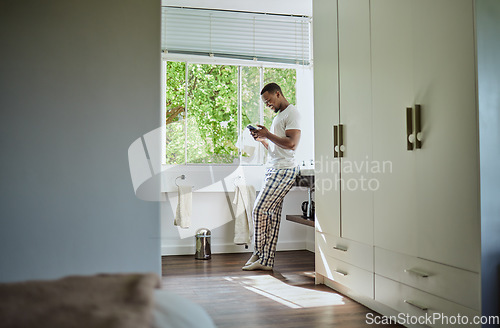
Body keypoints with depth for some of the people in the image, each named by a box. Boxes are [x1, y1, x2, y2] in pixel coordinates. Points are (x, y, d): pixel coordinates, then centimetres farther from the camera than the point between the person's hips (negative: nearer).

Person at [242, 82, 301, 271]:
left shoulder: (291, 113, -7)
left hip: (284, 171, -10)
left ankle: (259, 253, 3)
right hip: (274, 170, 10)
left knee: (259, 209, -11)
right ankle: (266, 260, 7)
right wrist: (262, 139, 10)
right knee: (272, 213, 6)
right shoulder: (279, 116, 24)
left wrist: (268, 135, -13)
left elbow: (292, 144, -19)